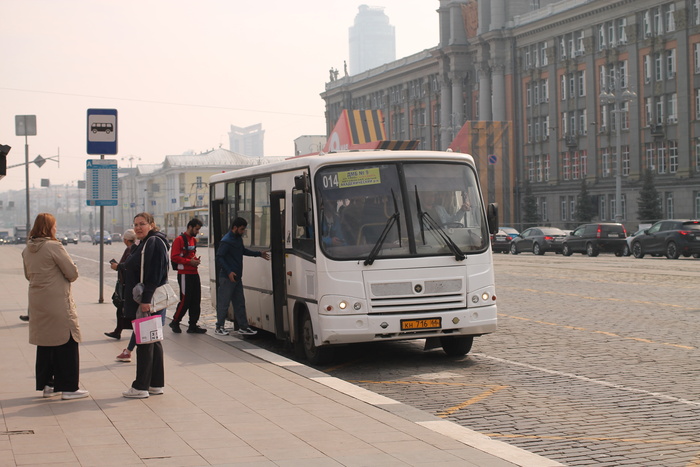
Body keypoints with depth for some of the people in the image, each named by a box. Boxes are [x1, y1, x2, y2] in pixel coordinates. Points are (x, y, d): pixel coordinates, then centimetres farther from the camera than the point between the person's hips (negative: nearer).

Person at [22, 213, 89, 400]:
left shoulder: (28, 250, 7)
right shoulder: (54, 247, -15)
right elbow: (72, 273, -13)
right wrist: (65, 278, 8)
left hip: (37, 302, 8)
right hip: (58, 302, -8)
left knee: (44, 343, 15)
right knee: (66, 343, 0)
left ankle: (46, 384, 20)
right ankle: (68, 387, 1)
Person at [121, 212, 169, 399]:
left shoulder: (154, 243, -14)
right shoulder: (144, 244, 18)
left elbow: (154, 274, -21)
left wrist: (146, 300, -25)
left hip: (149, 303, -11)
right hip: (143, 301, 11)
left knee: (145, 342, -6)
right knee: (153, 341, 12)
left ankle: (141, 387, -2)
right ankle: (156, 385, 17)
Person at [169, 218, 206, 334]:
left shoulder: (194, 240, 16)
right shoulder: (179, 240, -10)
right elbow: (174, 257, -16)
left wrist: (196, 260, 7)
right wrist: (189, 261, -19)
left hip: (194, 273, 8)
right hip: (184, 274, -8)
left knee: (196, 300, 6)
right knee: (185, 300, -6)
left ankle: (193, 325, 12)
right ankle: (175, 322, 12)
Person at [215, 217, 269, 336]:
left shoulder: (238, 239, 13)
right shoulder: (226, 241, -16)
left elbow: (243, 250, 30)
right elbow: (219, 257, -18)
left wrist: (259, 254, 29)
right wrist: (229, 272, -24)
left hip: (237, 277, 9)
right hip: (227, 277, -9)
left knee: (240, 303, 10)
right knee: (224, 303, -2)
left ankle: (243, 327, 15)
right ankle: (219, 327, 7)